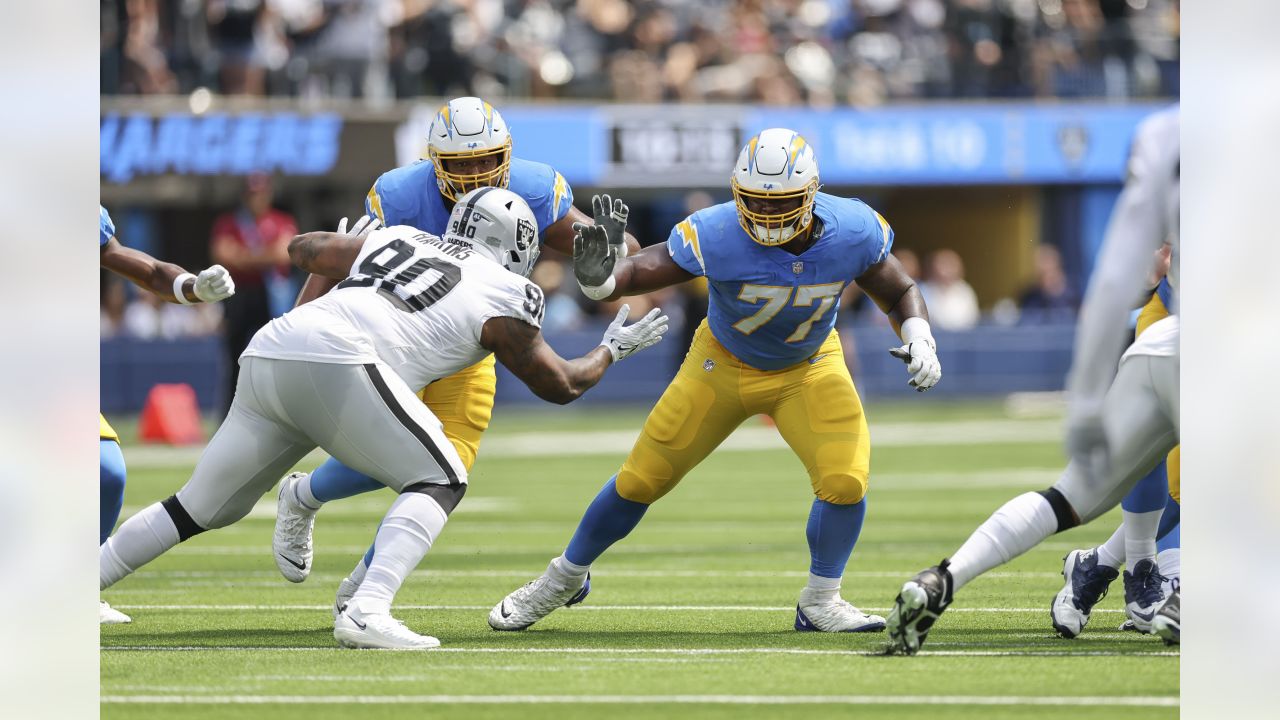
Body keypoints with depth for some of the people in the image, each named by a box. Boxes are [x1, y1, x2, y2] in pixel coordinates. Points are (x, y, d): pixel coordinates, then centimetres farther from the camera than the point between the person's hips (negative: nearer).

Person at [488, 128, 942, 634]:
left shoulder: (853, 233, -26)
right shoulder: (717, 236, -34)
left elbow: (900, 293, -7)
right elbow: (641, 272, -30)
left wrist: (920, 341, -25)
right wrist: (598, 279, -53)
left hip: (808, 367, 1)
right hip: (722, 365, -1)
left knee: (845, 481, -20)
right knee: (641, 480, 7)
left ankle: (820, 602, 4)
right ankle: (565, 578, 31)